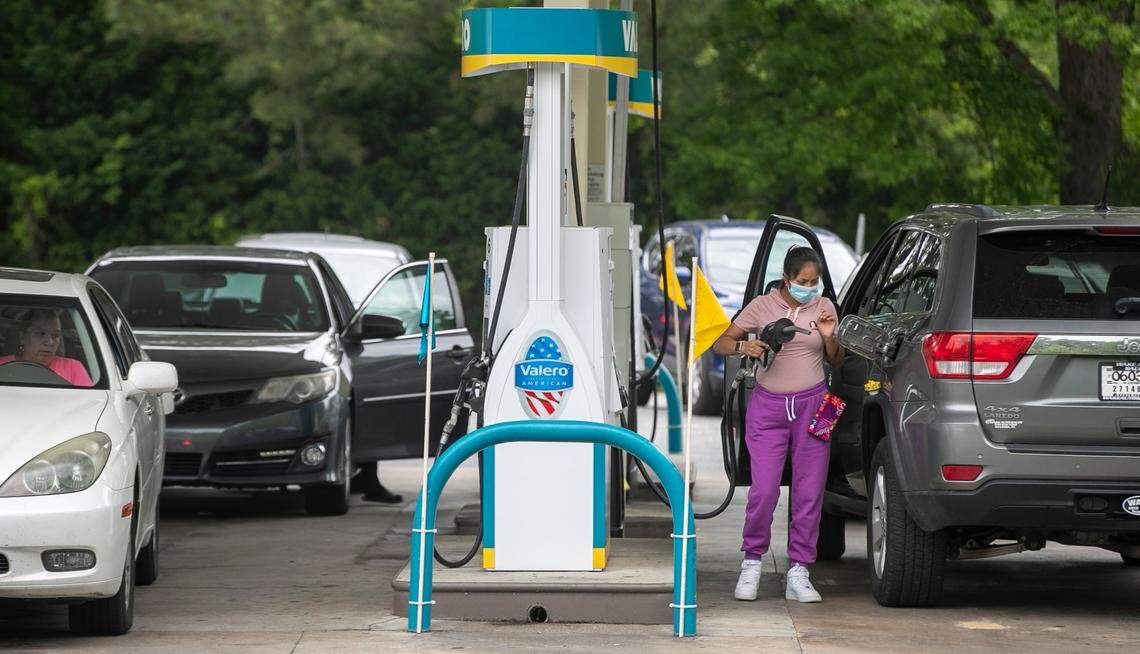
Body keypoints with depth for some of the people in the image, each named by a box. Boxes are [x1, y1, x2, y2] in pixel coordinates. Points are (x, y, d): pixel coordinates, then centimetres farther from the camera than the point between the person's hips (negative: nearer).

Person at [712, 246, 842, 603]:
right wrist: (743, 347, -20)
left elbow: (835, 361, 13)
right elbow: (721, 343, 1)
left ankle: (798, 573, 5)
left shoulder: (823, 306, 6)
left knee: (809, 493, -1)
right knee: (763, 491, -9)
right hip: (768, 406, -2)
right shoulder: (762, 306, -1)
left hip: (812, 404, 2)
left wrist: (829, 338, -8)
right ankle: (752, 563, 10)